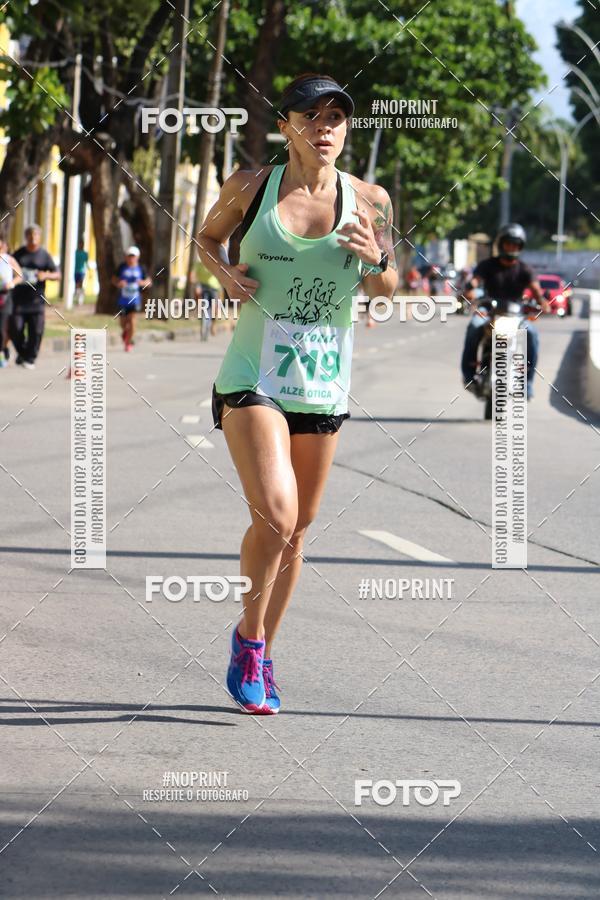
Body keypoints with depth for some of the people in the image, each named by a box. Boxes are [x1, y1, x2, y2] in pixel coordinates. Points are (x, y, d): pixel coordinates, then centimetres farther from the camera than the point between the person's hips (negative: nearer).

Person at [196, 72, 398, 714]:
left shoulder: (368, 200, 1)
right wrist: (224, 272, -6)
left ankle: (261, 658, 27)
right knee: (274, 514, -19)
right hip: (252, 377, -3)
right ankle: (248, 635, 6)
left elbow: (384, 288, 12)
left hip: (323, 386, 3)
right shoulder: (250, 188, -3)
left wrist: (377, 261, -10)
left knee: (296, 528, 10)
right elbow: (207, 237, 15)